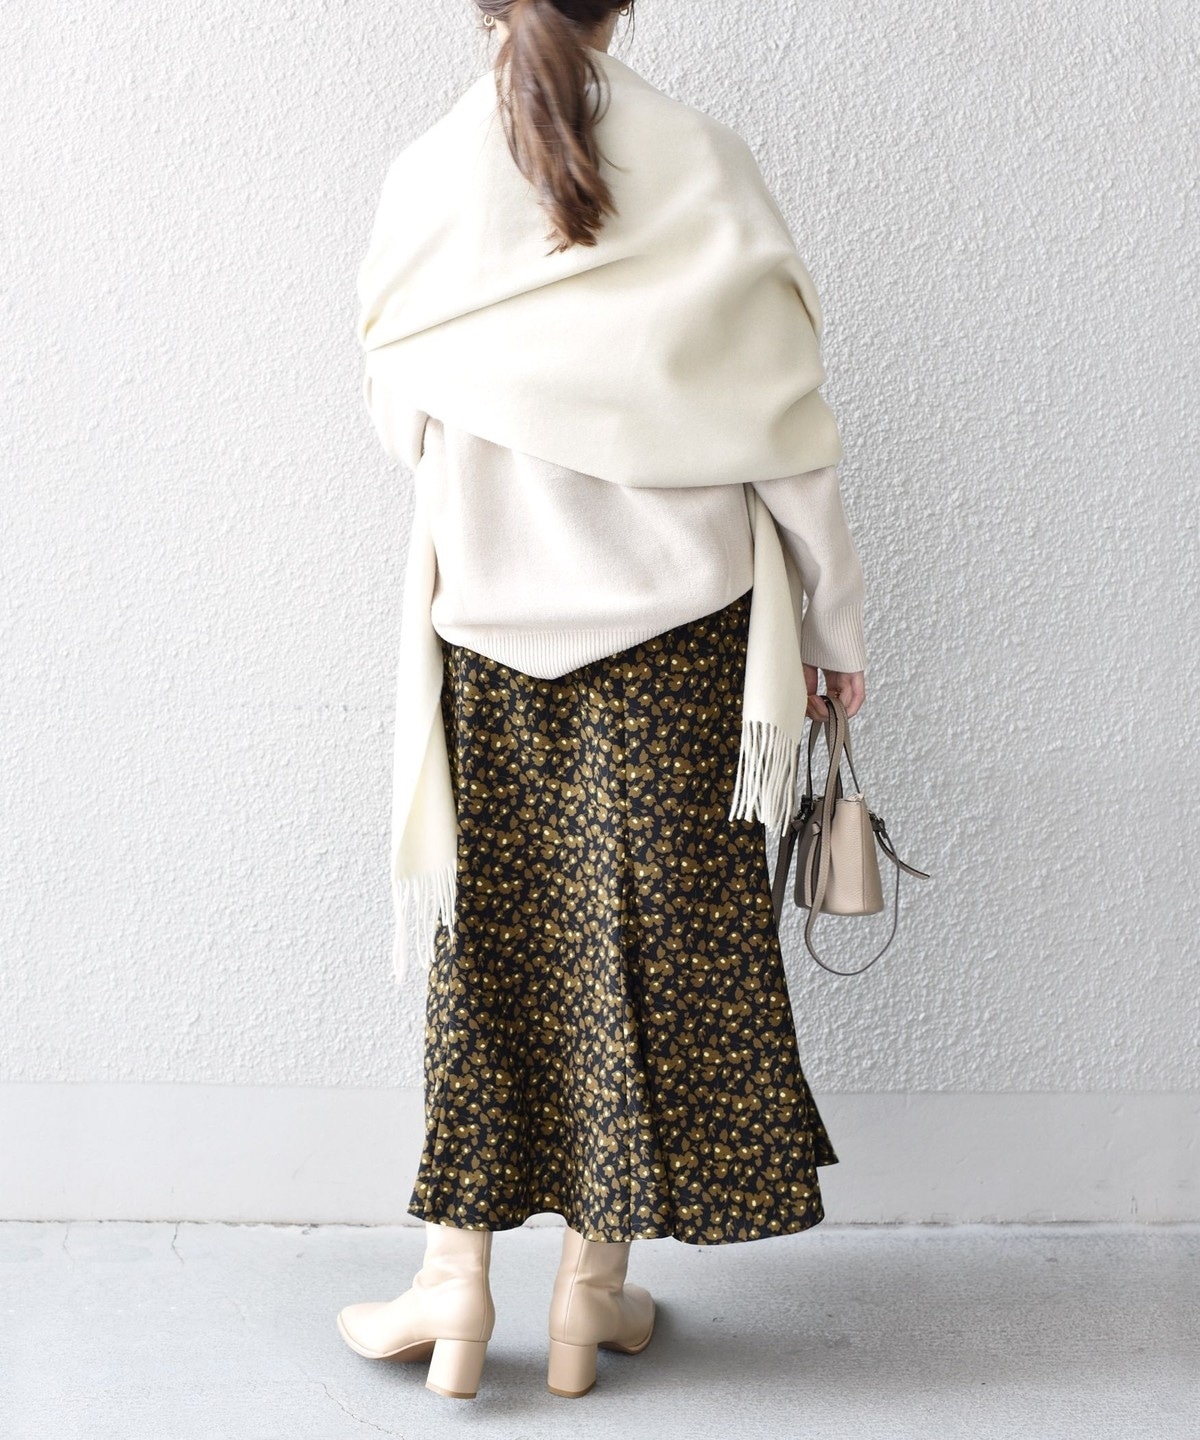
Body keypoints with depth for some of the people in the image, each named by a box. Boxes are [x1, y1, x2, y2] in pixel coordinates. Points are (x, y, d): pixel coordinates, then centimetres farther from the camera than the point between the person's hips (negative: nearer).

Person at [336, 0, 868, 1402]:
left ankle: (457, 1281, 17)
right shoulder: (699, 160, -6)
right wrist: (834, 629, 5)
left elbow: (405, 420, 7)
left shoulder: (425, 175, -3)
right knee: (647, 936, 9)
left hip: (485, 628, 1)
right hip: (675, 630, -1)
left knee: (488, 937, 12)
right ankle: (593, 1288, 20)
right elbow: (782, 432, -5)